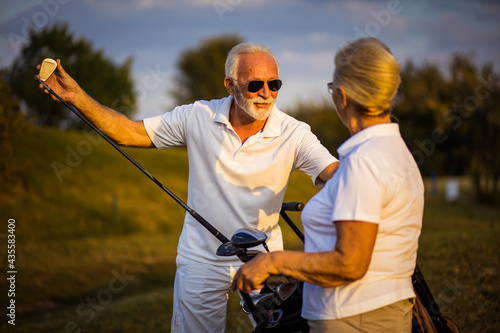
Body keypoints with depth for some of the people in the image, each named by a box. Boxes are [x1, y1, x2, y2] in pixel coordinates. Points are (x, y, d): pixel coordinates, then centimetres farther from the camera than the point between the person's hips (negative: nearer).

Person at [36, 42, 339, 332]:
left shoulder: (294, 134, -12)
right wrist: (76, 96, -10)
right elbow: (131, 132, -3)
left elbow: (337, 176, -24)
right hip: (203, 260, 1)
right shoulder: (199, 117, -8)